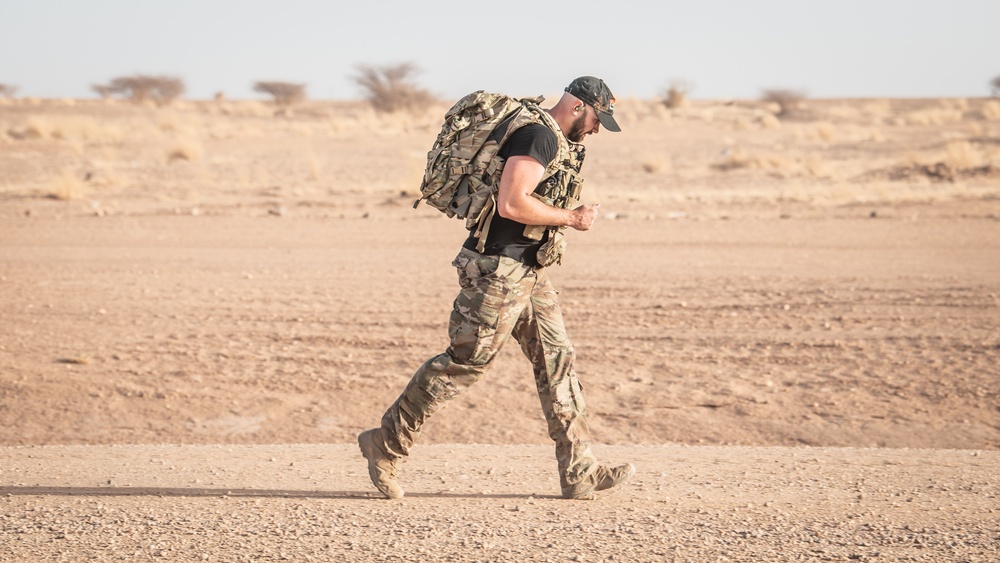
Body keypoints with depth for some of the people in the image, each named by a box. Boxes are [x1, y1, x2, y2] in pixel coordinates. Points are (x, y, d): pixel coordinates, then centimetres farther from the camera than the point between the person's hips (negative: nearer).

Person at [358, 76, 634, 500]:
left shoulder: (559, 143, 15)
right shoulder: (538, 135, -17)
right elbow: (511, 203, -26)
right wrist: (571, 218, -17)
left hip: (528, 274, 10)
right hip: (499, 271, -10)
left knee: (557, 362, 7)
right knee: (465, 362, -3)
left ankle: (579, 473, 9)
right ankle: (384, 445, 7)